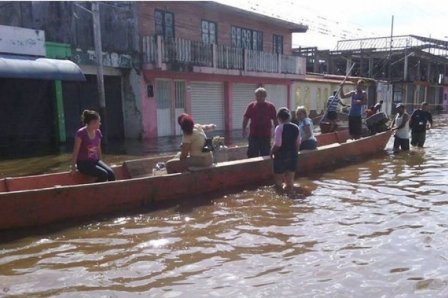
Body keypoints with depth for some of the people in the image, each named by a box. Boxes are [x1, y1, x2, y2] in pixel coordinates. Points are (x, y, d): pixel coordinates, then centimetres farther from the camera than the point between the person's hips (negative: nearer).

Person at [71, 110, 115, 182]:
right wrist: (73, 167, -9)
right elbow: (76, 151, -11)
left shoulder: (98, 132, 4)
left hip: (95, 160, 6)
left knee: (111, 173, -18)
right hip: (83, 163, -6)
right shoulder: (81, 133, -15)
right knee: (104, 174, -25)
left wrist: (101, 162, 18)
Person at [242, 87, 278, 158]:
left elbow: (275, 120, 5)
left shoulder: (270, 106, 2)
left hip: (266, 135, 1)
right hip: (253, 135, 0)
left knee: (265, 155, 9)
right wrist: (244, 129, -6)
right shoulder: (251, 106, 2)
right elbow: (245, 118, 2)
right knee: (252, 155, 2)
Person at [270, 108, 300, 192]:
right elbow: (297, 143, 9)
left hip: (281, 156, -6)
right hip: (293, 155, 6)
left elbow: (277, 144, -19)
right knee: (290, 178, 14)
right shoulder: (296, 127, 4)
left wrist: (271, 152, -5)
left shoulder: (279, 128, -14)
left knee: (278, 178, 7)